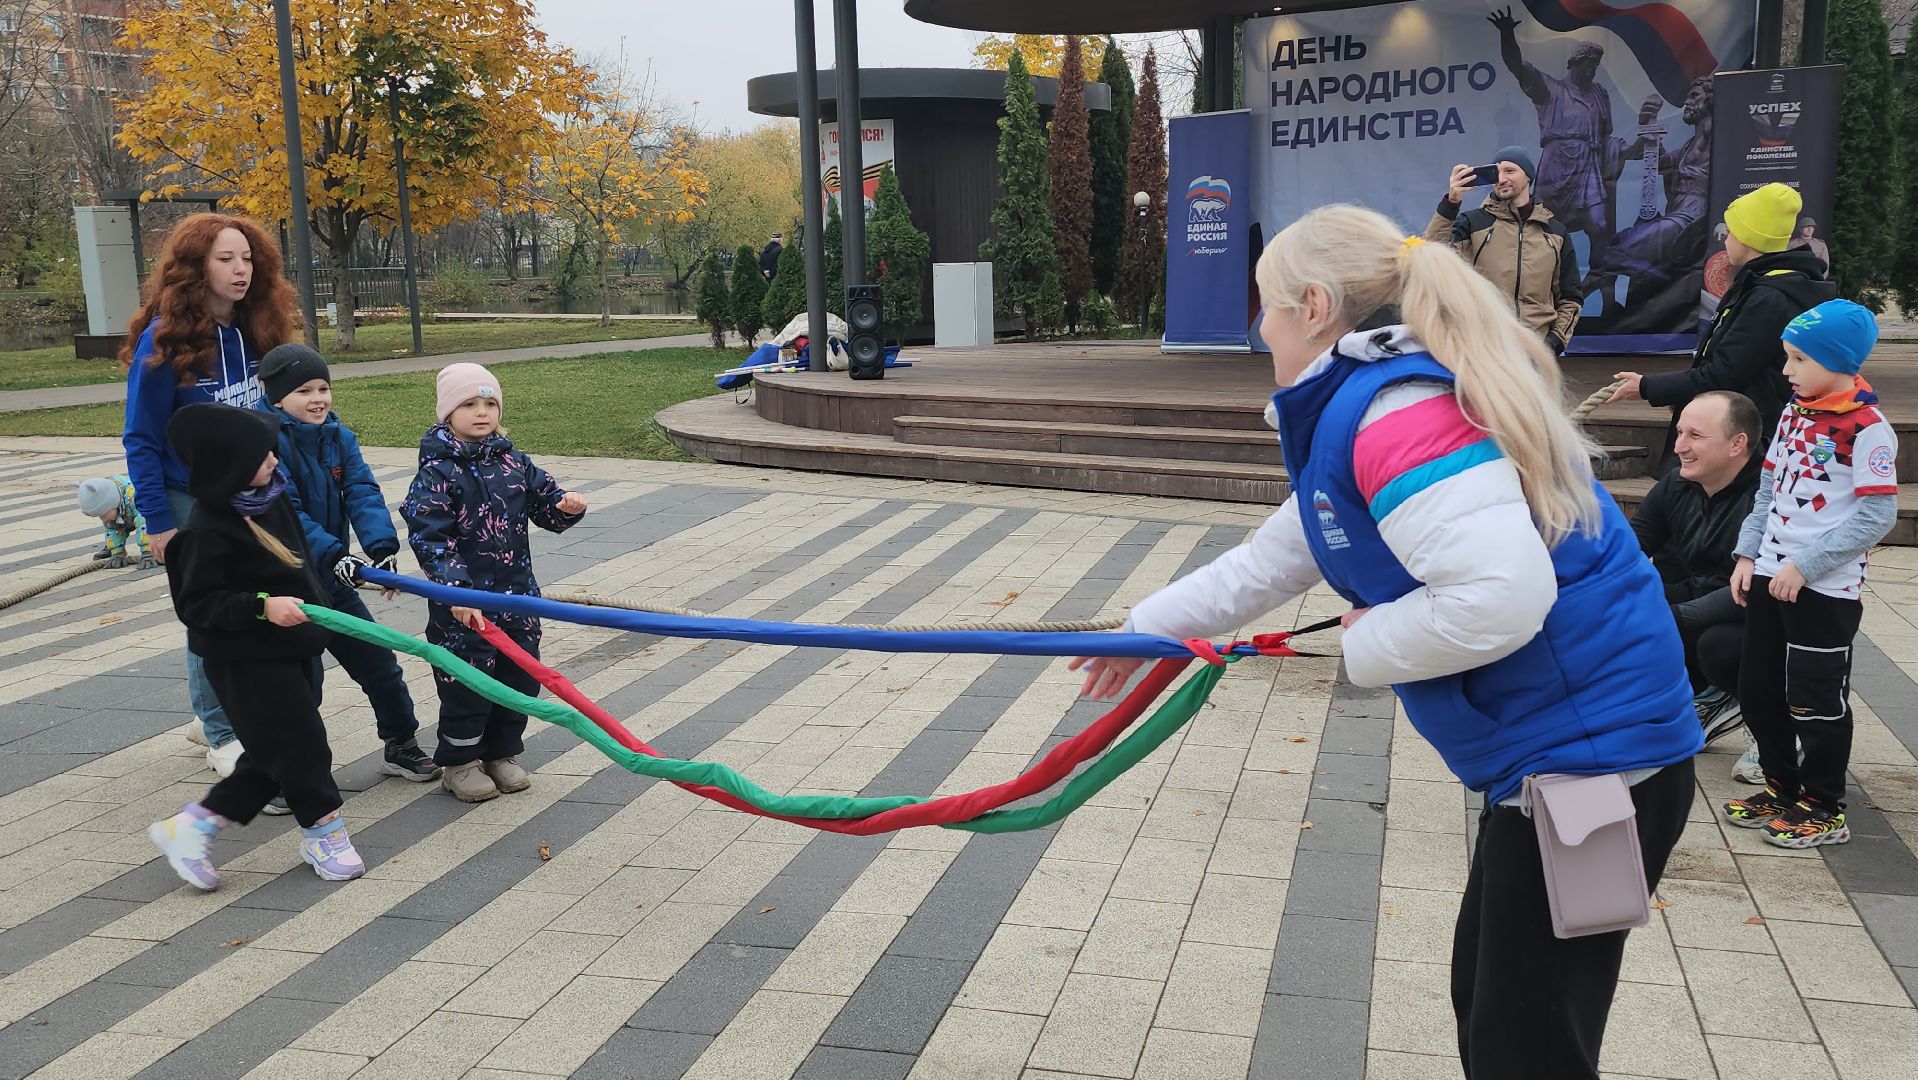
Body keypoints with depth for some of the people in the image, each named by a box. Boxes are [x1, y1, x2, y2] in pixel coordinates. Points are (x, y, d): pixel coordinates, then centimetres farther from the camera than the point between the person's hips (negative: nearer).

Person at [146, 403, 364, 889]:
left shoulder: (269, 499, 4)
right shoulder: (207, 530, -22)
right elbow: (196, 604, -23)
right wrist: (261, 607, -32)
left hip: (290, 648, 9)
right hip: (247, 661, -9)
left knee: (271, 757, 13)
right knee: (299, 744, -1)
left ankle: (191, 826, 23)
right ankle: (323, 831, 18)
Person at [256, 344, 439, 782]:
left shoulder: (339, 436, 4)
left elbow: (362, 493, -8)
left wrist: (381, 544, -24)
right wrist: (333, 553, -35)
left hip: (331, 578, 6)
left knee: (378, 660, 11)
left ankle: (402, 745, 28)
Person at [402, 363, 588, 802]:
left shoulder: (513, 462, 6)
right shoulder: (436, 471, -11)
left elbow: (546, 505, 13)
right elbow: (429, 537, -17)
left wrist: (568, 506, -11)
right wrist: (456, 590, -26)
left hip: (517, 594, 6)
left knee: (520, 676, 13)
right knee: (466, 683, 3)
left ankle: (501, 753, 31)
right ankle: (459, 763, 22)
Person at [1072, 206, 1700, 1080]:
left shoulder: (1394, 409, -22)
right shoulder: (1361, 404, 13)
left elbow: (1499, 597, -33)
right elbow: (1274, 559, 23)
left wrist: (1369, 645, -15)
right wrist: (1149, 629, 29)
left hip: (1589, 751, -11)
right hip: (1549, 746, 11)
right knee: (1487, 1000, 24)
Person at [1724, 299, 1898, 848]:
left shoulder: (1867, 429, -16)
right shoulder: (1793, 413, 8)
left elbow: (1877, 516, -19)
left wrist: (1804, 566, -20)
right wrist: (1748, 554, 5)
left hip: (1826, 589, -7)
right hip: (1770, 577, 8)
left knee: (1817, 700, 4)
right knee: (1758, 691, 14)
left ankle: (1823, 809, 19)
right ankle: (1782, 786, 31)